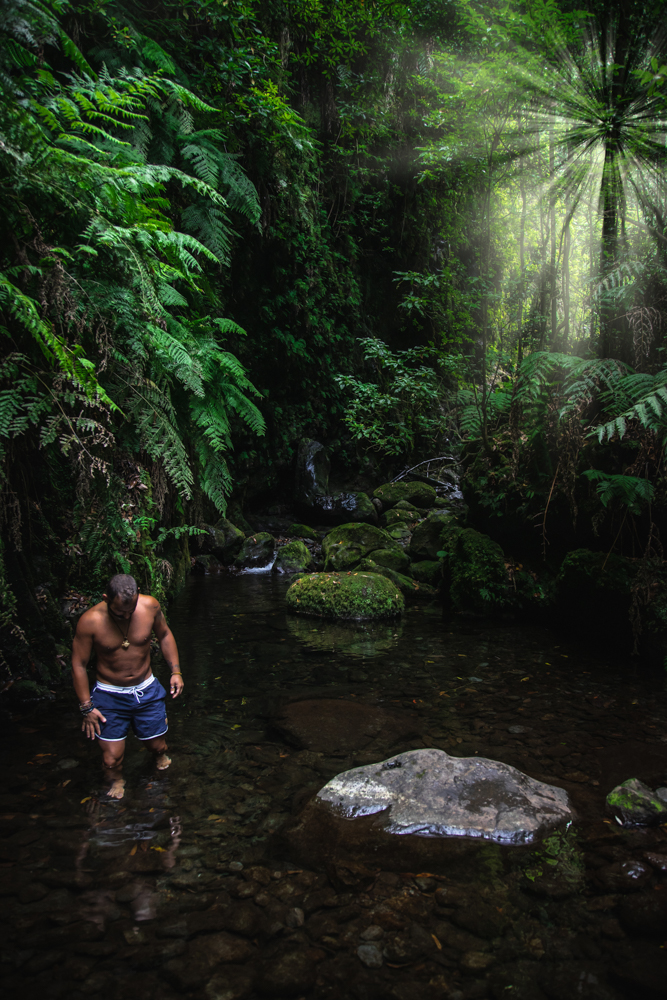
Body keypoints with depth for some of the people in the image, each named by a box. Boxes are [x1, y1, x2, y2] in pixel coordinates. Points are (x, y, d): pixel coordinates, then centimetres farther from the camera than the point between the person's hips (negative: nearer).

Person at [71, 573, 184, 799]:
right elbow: (78, 665, -10)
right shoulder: (90, 621, -22)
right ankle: (116, 784, 31)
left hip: (147, 690, 2)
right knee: (111, 759, -3)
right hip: (110, 696, -2)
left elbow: (164, 635, 5)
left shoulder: (150, 606, -15)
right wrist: (86, 707, -9)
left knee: (158, 746, 11)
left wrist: (175, 671, 2)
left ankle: (160, 756, 48)